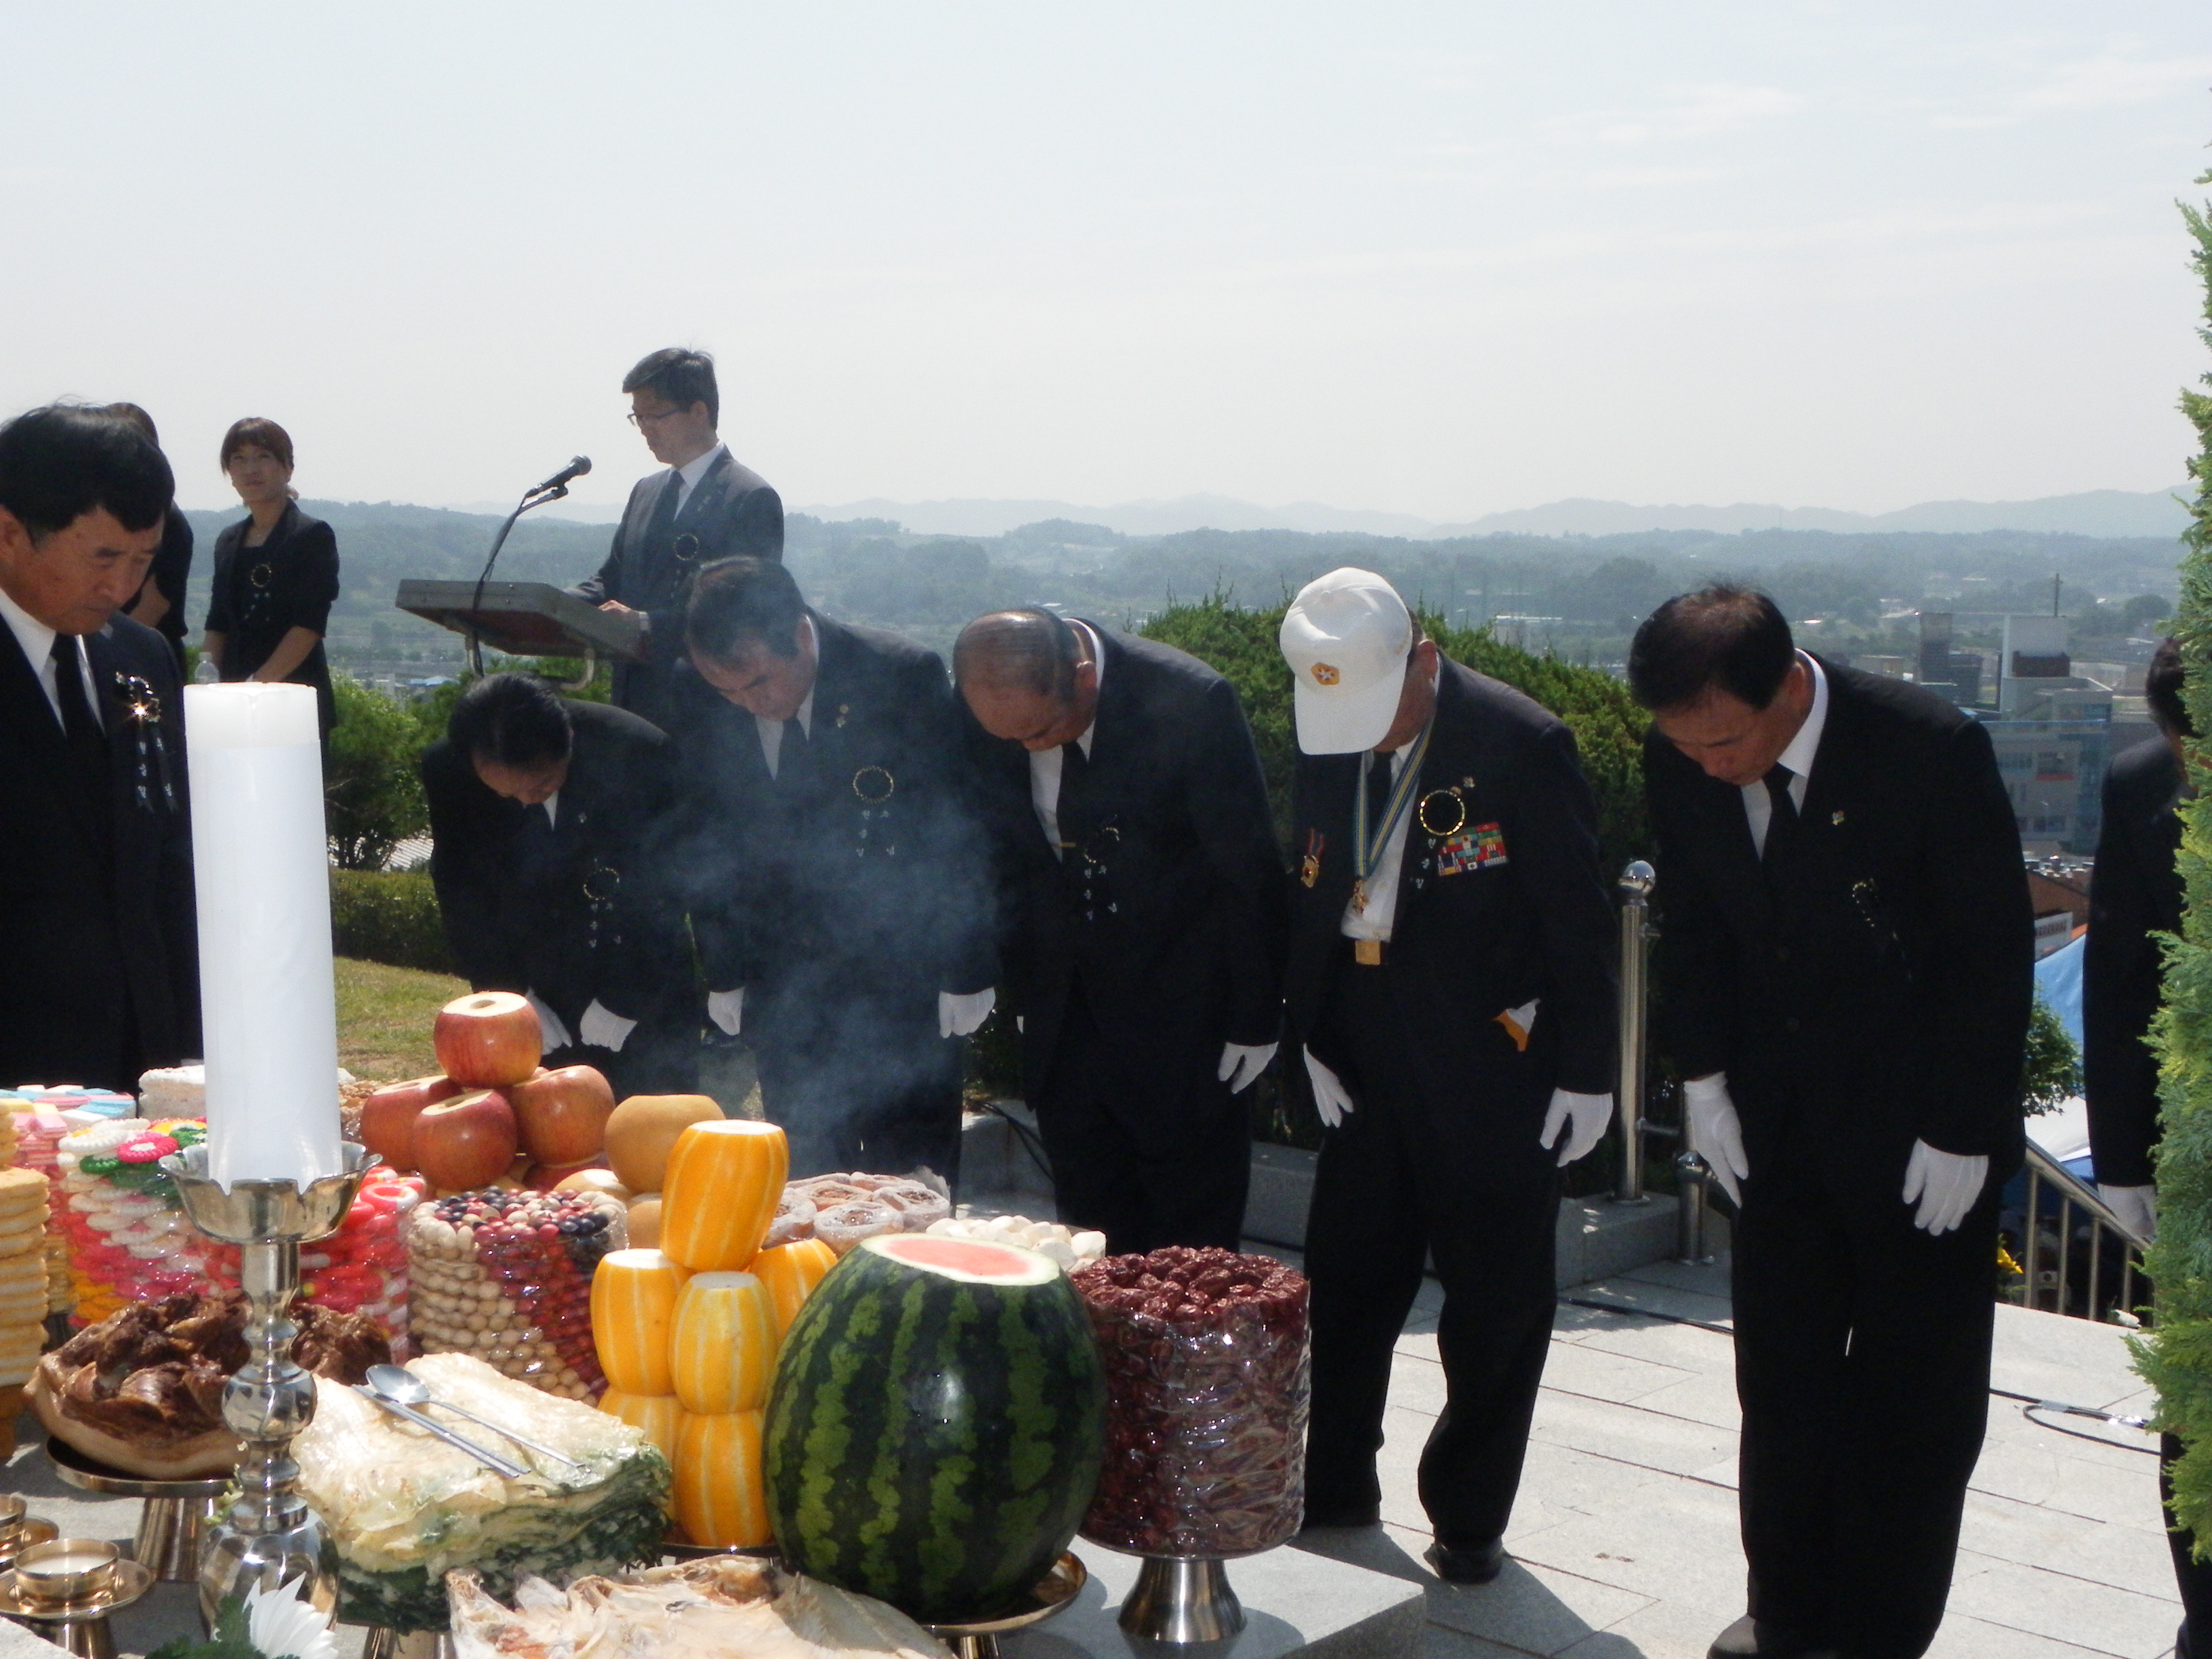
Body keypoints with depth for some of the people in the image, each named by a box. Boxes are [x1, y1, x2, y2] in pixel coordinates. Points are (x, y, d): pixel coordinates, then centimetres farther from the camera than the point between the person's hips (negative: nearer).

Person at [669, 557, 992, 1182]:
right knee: (804, 1180, 7)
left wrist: (965, 971, -7)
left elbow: (957, 829, -9)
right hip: (784, 984, 3)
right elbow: (704, 843, 6)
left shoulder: (905, 675, -17)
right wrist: (723, 972, 6)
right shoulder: (698, 697, -7)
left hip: (904, 980, -3)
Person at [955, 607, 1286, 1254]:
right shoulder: (991, 712, -9)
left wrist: (1255, 1020, -7)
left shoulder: (1193, 702, -22)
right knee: (1089, 1231, 10)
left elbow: (1251, 872, -12)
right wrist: (1024, 993, 10)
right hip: (1066, 1010, 4)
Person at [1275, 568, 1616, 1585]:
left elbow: (1580, 924, -11)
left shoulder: (1519, 744, -15)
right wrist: (1314, 1042, 4)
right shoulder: (1325, 747, 1)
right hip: (1370, 1072, 5)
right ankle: (1336, 1488, 31)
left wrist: (1582, 1074, -9)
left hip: (1496, 1073, -5)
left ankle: (1469, 1517, 23)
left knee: (1495, 1306, 7)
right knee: (1346, 1283, 13)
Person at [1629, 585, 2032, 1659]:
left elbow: (1995, 953, -14)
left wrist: (1959, 1130, -13)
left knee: (1914, 1395, 6)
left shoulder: (1933, 750, -22)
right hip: (1779, 1117, 4)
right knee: (1780, 1376, 11)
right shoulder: (1680, 759, -9)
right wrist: (1704, 1077, 0)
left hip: (1926, 1129, -4)